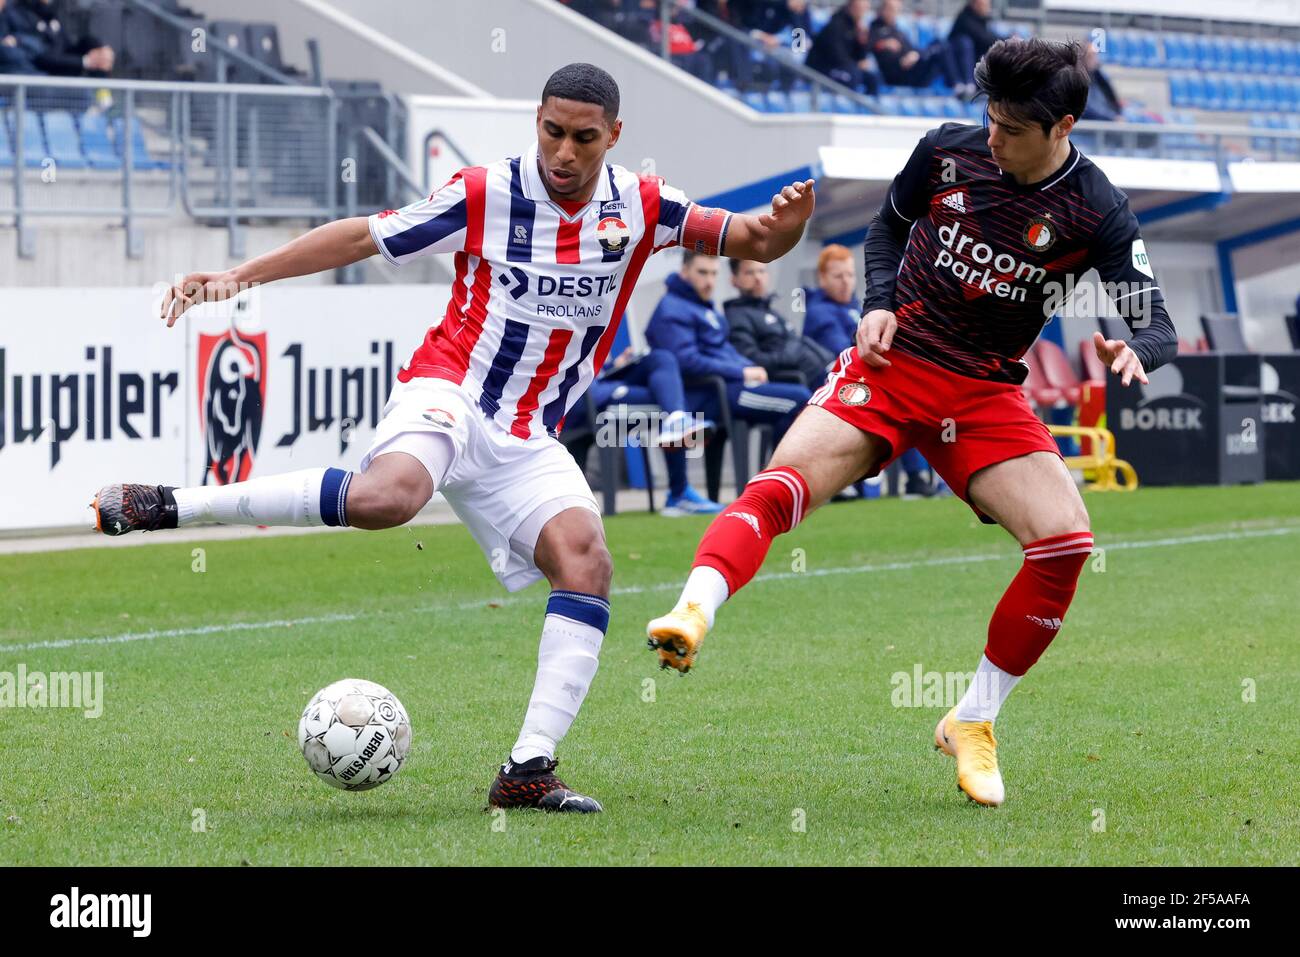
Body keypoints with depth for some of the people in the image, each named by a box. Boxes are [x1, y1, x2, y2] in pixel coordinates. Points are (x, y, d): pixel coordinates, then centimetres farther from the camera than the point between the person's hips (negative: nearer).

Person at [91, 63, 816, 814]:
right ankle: (166, 506, -31)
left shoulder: (640, 207, 1)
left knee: (586, 559, -22)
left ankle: (529, 770, -21)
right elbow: (363, 237, -3)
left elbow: (752, 242, 6)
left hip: (529, 442, 4)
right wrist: (241, 275, -8)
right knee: (393, 492, -37)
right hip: (450, 393, -4)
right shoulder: (485, 195, -8)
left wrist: (781, 225, -19)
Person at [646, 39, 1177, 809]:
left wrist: (1135, 353, -33)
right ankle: (693, 613, -46)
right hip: (891, 364, 0)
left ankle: (973, 723, -2)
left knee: (1067, 541, -18)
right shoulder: (950, 149, -4)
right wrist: (879, 305, -2)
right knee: (782, 486, -26)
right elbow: (890, 225, 15)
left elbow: (1160, 331, -9)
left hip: (987, 395, 0)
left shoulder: (1097, 213, -9)